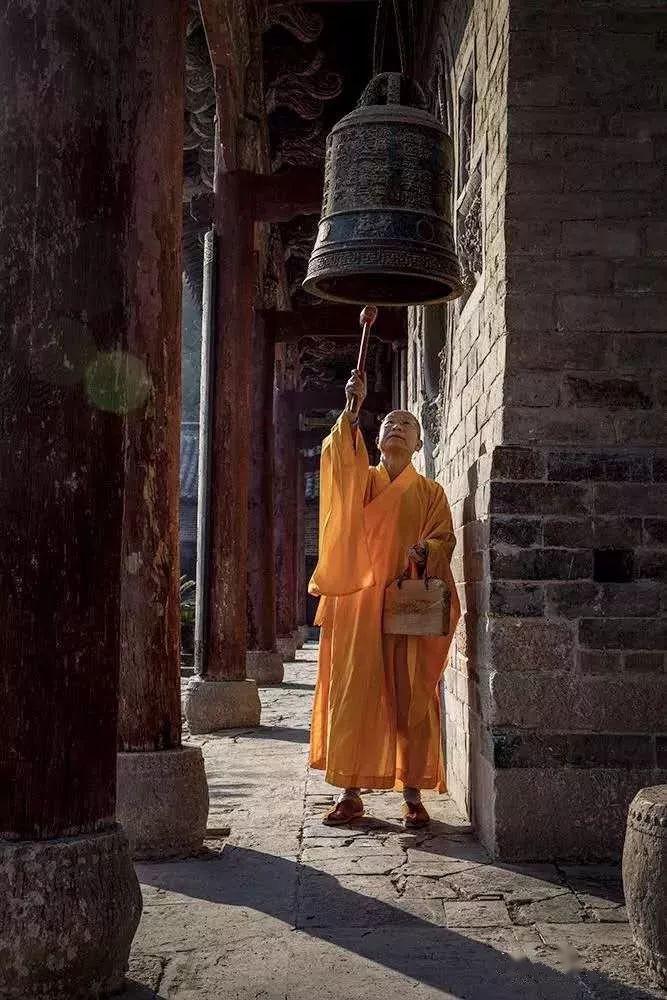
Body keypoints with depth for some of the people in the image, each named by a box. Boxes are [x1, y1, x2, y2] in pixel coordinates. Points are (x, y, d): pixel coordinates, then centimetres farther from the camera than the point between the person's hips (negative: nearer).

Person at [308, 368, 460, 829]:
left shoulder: (431, 492, 13)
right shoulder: (359, 479, 12)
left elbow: (445, 539, 4)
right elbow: (342, 459, -9)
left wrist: (424, 551, -18)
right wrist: (353, 410, -22)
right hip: (359, 604, 1)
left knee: (411, 699, -1)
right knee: (353, 695, -2)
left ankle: (412, 794, 7)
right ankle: (351, 792, 5)